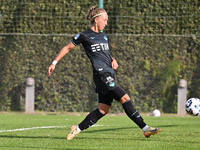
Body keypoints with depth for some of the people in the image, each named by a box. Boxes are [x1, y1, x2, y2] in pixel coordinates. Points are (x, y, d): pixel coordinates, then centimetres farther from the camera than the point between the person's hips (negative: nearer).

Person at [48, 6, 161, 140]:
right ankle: (145, 128, -18)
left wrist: (113, 60, 12)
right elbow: (67, 48, 9)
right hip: (101, 74, -8)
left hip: (110, 76, 8)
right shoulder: (84, 36, -1)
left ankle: (77, 129, 15)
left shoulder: (103, 36, 19)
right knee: (125, 98, -16)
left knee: (103, 110, 5)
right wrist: (54, 63, 9)